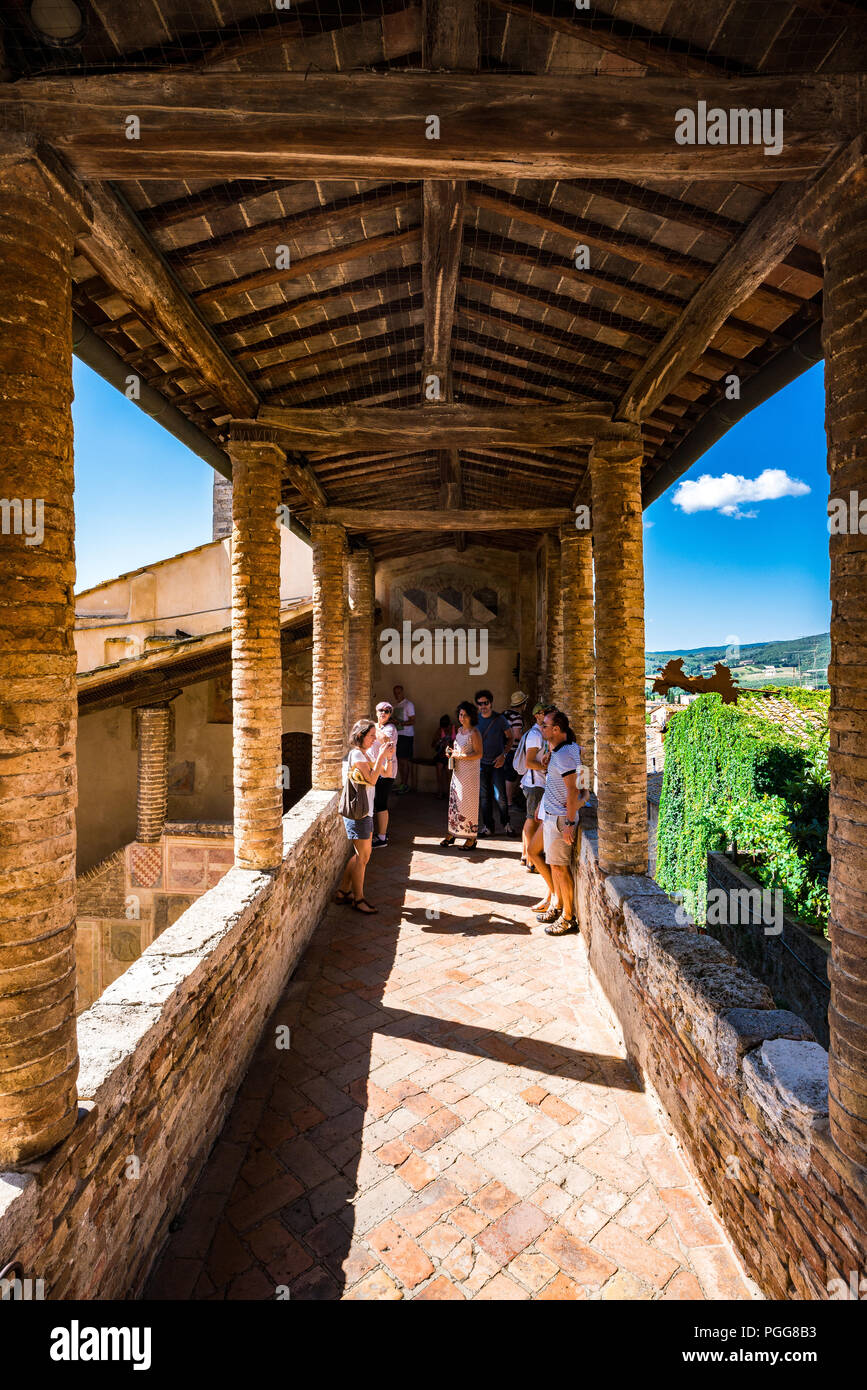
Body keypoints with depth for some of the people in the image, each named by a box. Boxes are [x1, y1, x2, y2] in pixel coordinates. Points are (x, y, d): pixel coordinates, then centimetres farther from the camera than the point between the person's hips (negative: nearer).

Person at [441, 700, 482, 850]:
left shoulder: (474, 733, -12)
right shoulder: (459, 730, 12)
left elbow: (479, 754, -17)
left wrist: (460, 756, -21)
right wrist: (451, 751, 5)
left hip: (470, 773, -8)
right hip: (457, 771, 8)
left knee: (468, 803, -4)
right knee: (453, 801, 11)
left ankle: (471, 839, 6)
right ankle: (451, 834, 22)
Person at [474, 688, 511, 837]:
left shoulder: (500, 719, -5)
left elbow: (510, 738, 2)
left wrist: (503, 755, -8)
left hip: (497, 763, -3)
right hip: (481, 763, 3)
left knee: (499, 796, -3)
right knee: (484, 796, 6)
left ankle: (505, 823, 19)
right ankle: (487, 826, 18)